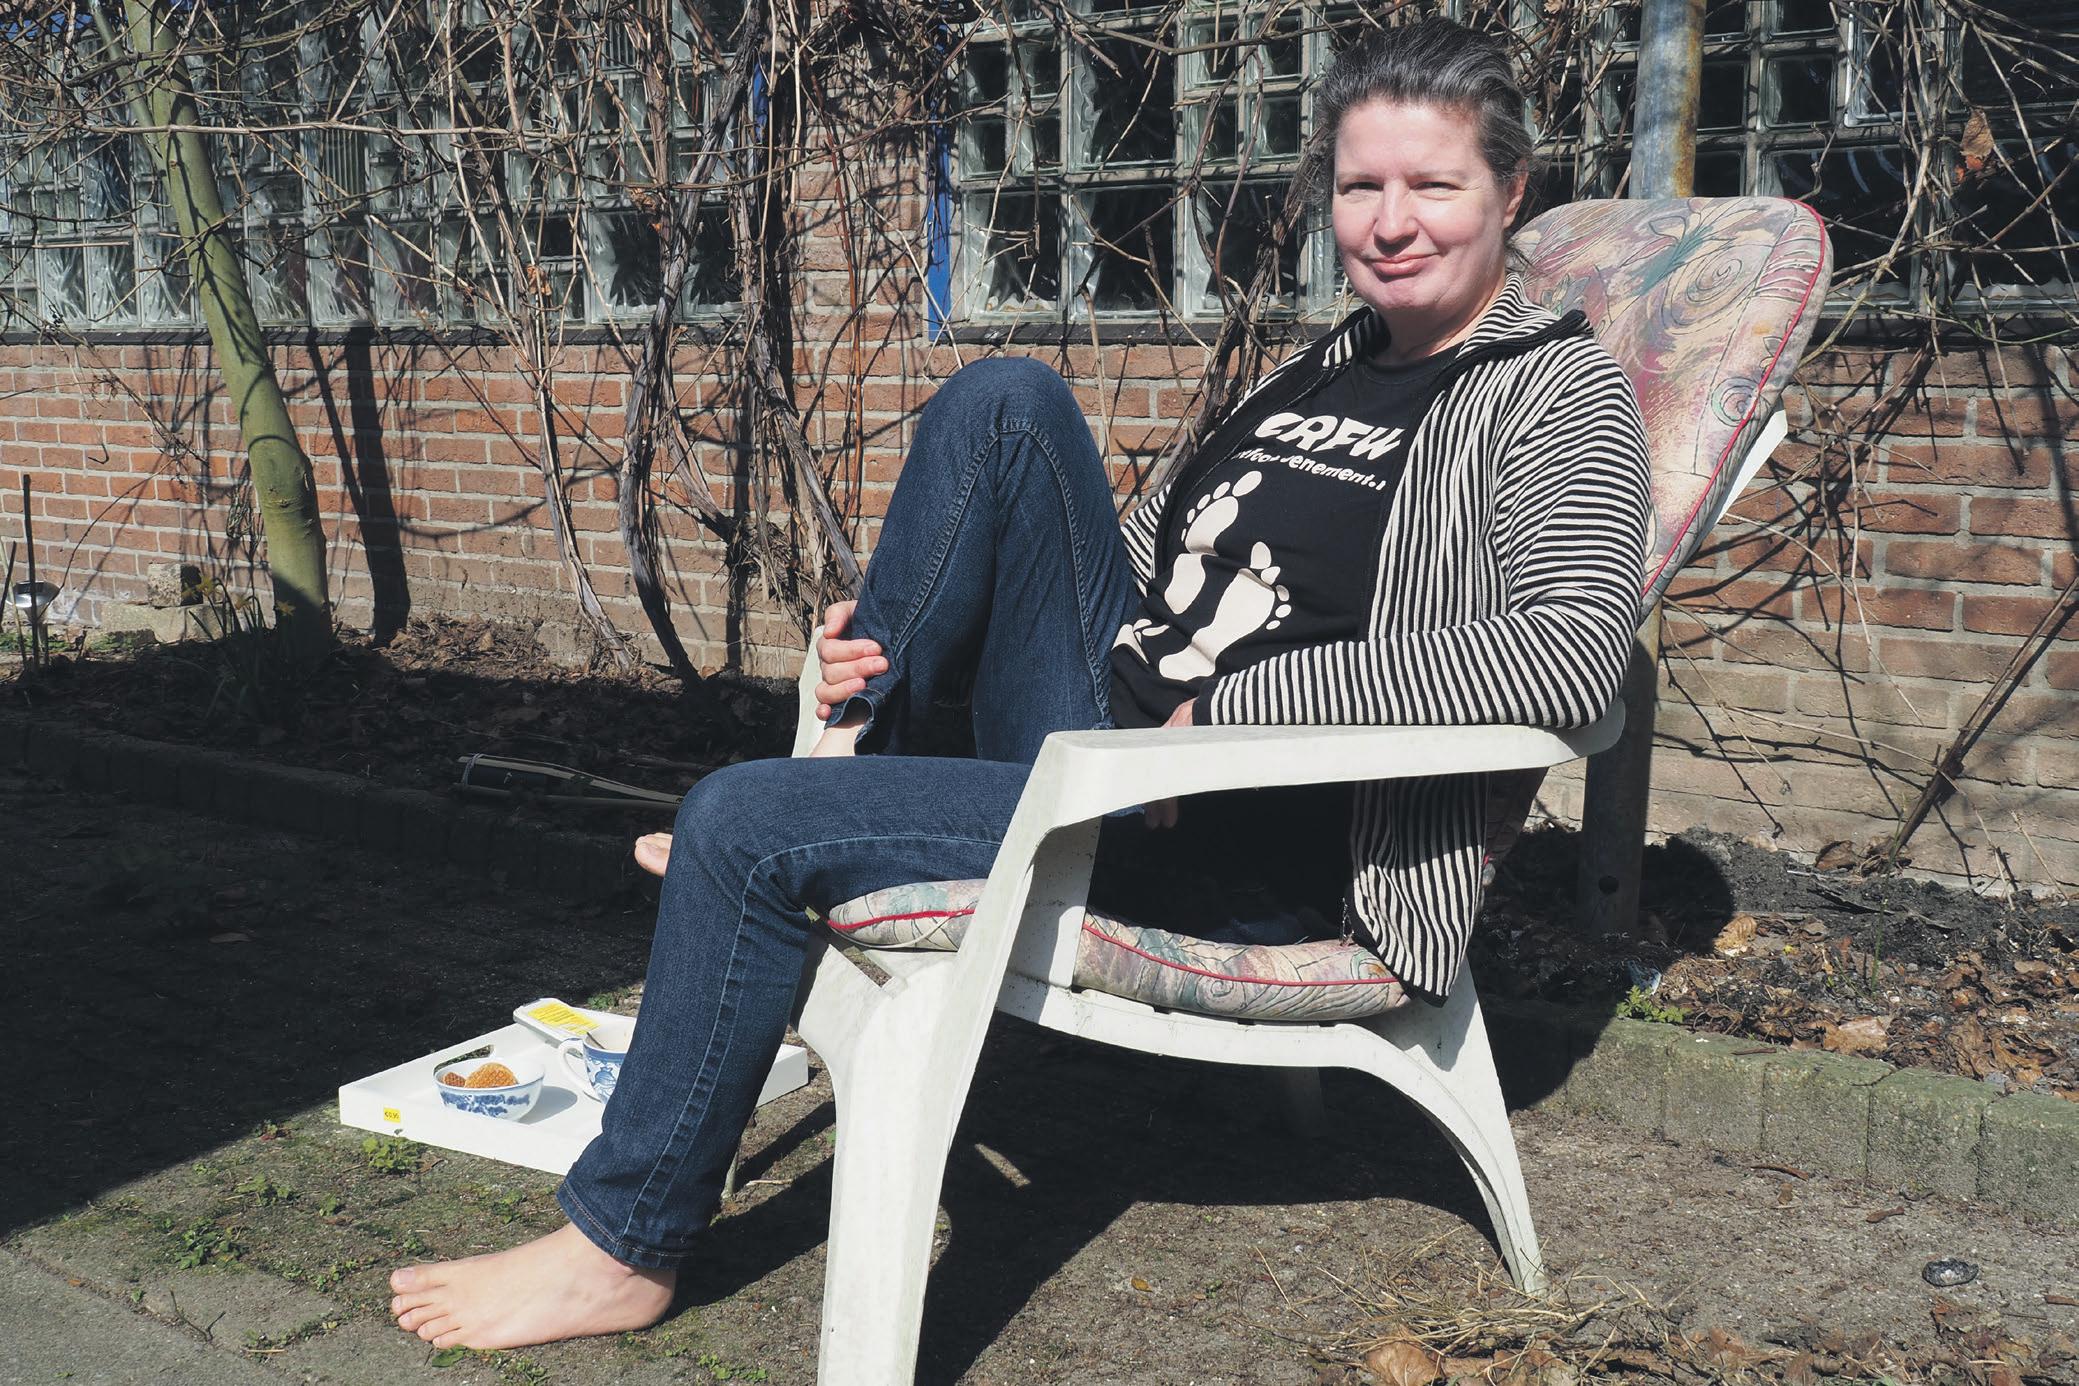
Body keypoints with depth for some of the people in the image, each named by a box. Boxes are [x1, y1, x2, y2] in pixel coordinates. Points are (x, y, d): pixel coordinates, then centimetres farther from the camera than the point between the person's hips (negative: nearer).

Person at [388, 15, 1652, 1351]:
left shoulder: (1562, 390, -6)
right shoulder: (1330, 363, 17)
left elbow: (1574, 650, -25)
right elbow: (1165, 548, 23)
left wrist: (1230, 708, -26)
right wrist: (898, 626, 9)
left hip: (1238, 846, -7)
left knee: (744, 825, -14)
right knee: (1009, 398, -7)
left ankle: (624, 1247, 5)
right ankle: (849, 752, 1)